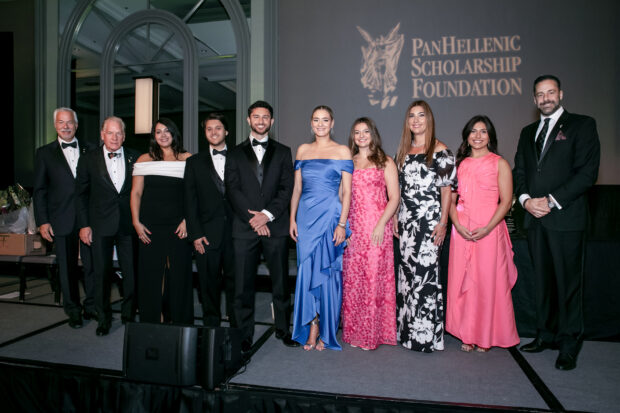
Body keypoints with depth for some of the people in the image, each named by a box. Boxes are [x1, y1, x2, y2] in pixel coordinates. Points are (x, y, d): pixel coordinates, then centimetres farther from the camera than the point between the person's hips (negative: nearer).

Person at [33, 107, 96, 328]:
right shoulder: (44, 153, 6)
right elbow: (39, 190, 4)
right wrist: (42, 221, -3)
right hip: (62, 221, 0)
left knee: (92, 264, 5)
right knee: (67, 268, 9)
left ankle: (91, 306, 22)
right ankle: (73, 310, 23)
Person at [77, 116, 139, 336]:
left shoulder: (135, 158, 3)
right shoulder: (88, 160, 3)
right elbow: (81, 194, 5)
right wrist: (84, 225, -1)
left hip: (128, 225, 0)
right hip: (100, 226, 0)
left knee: (132, 272, 5)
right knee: (102, 273, 7)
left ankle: (128, 314, 25)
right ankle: (103, 318, 24)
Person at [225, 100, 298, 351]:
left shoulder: (283, 152, 13)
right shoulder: (235, 154, 12)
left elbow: (286, 188, 3)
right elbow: (232, 190, 1)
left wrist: (267, 214, -10)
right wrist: (253, 218, -10)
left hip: (275, 226, 0)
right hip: (244, 227, 0)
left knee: (281, 281, 6)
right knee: (243, 285, 2)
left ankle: (283, 329, 22)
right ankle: (244, 335, 15)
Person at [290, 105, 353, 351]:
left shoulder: (342, 151, 2)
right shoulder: (303, 150, 12)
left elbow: (346, 192, -2)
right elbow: (297, 188, 12)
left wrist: (342, 224, -10)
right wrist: (292, 219, 6)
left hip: (330, 215, -3)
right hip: (306, 216, 3)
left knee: (327, 271, 2)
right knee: (307, 270, 5)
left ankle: (324, 332, 17)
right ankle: (311, 330, 18)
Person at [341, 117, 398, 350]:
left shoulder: (385, 162, 4)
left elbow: (394, 198, -1)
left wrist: (381, 224, -13)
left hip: (376, 228, -3)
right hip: (352, 228, 3)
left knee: (374, 277, -2)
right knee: (352, 278, 5)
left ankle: (372, 334, 12)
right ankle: (354, 332, 19)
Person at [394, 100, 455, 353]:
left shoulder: (440, 150, 0)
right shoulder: (404, 151, 15)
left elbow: (446, 189, -4)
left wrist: (443, 222, -11)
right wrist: (395, 218, 11)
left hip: (429, 220, -5)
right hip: (406, 221, 5)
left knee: (426, 272, -6)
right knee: (407, 272, 8)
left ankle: (427, 335, 7)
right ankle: (408, 331, 19)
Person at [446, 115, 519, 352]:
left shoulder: (500, 164, 2)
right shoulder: (459, 164, 12)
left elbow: (506, 202, -3)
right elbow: (451, 199, 9)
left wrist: (487, 228, -15)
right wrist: (458, 225, -7)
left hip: (489, 231, -3)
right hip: (462, 231, 3)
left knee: (488, 282, 2)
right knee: (462, 280, 5)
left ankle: (486, 337, 18)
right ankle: (467, 335, 19)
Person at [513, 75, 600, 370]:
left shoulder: (582, 125, 2)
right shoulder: (528, 132, 19)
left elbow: (588, 172, -8)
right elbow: (519, 171, 15)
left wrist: (551, 201, -14)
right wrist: (526, 199, -4)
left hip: (565, 217, -5)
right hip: (535, 217, 5)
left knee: (568, 281, 0)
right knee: (542, 279, 11)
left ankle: (569, 343, 12)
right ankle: (546, 334, 22)